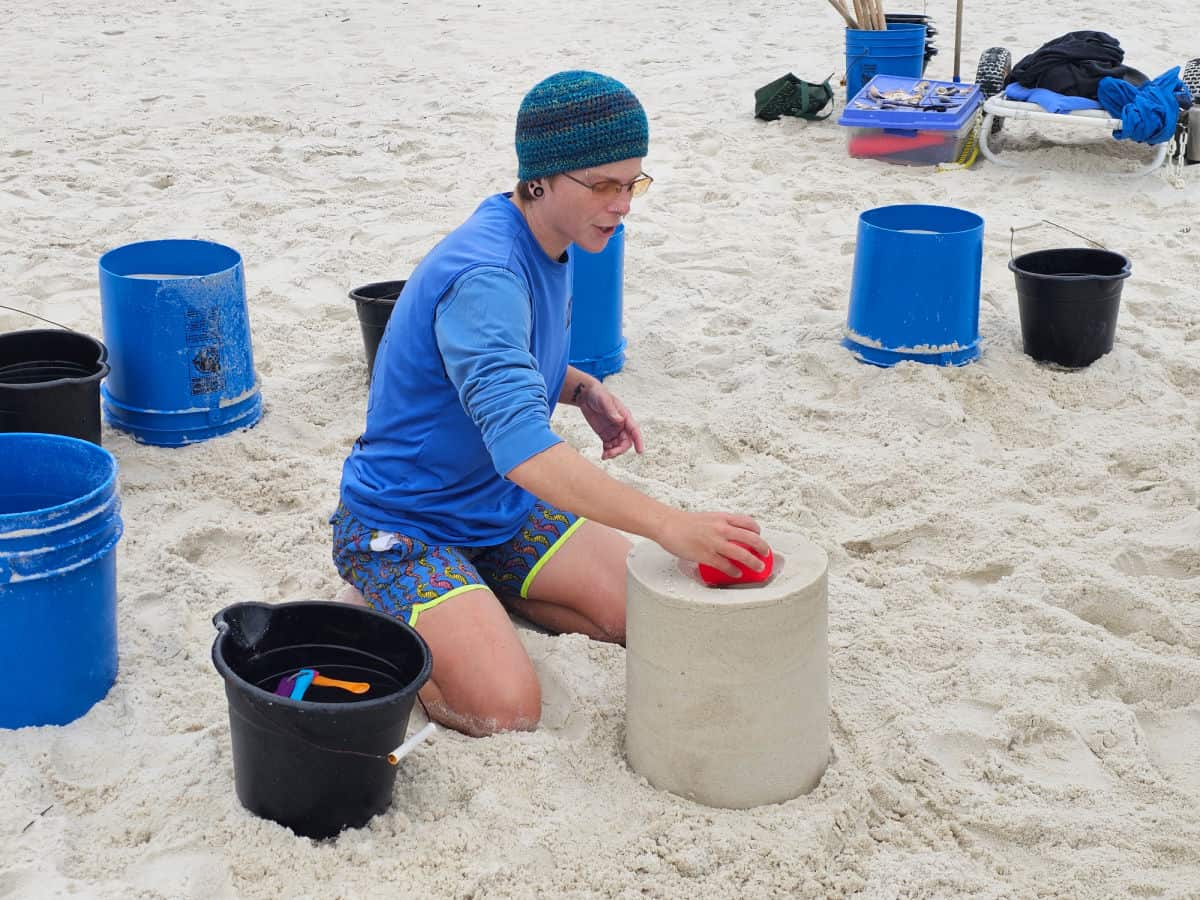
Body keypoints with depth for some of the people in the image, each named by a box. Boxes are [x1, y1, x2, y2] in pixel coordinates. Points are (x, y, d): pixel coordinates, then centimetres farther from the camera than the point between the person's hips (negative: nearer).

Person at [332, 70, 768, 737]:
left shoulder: (549, 244, 0)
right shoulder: (484, 276, -31)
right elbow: (522, 446, -43)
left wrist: (584, 390, -3)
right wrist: (671, 525, -49)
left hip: (501, 509, 9)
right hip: (403, 525, -8)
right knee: (506, 710, -24)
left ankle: (475, 594, 14)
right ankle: (377, 618, 3)